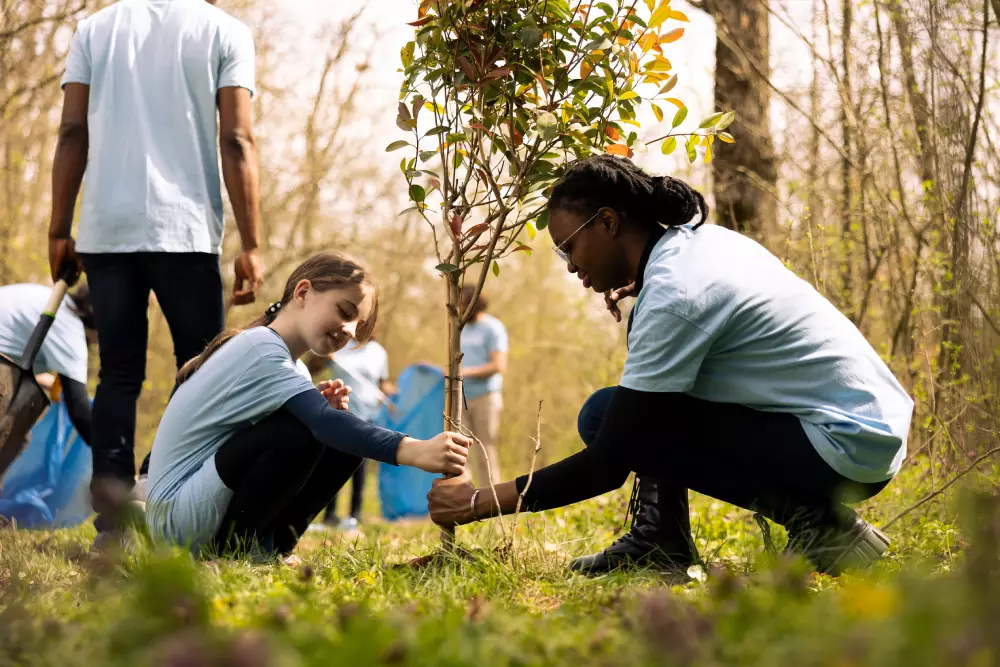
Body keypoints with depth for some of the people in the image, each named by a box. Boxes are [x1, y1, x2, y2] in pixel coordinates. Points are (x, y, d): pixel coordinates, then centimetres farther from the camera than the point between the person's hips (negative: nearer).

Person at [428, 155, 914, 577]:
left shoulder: (672, 296, -20)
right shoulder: (700, 241, 7)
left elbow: (607, 465, -20)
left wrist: (480, 503, -12)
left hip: (847, 448, -10)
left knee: (604, 418, -10)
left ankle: (813, 518, -9)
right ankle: (659, 540, 11)